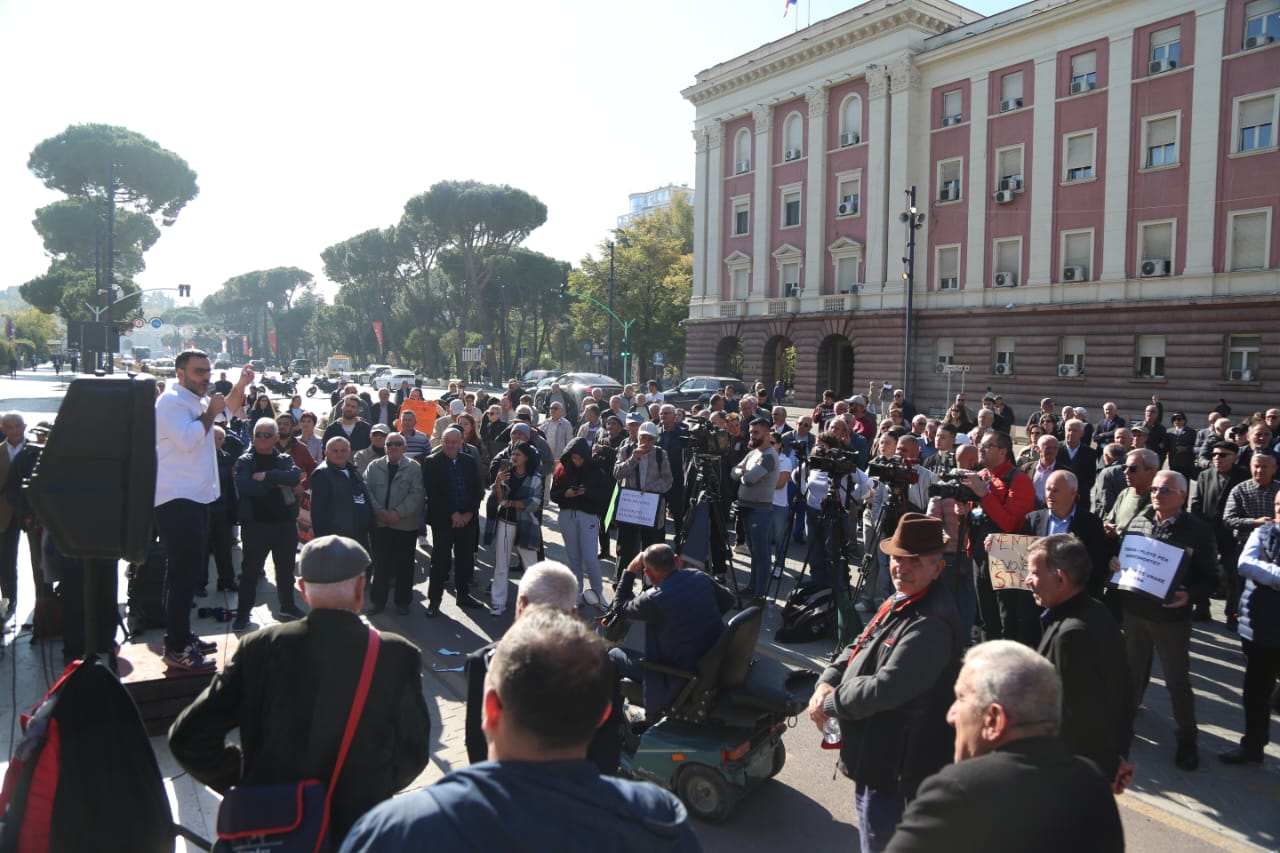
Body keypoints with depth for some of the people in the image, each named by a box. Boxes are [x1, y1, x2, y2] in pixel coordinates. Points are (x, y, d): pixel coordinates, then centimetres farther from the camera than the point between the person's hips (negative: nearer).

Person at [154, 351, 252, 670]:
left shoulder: (196, 399, 17)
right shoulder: (171, 401, -13)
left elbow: (228, 408, 36)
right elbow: (187, 439, -27)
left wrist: (240, 386, 21)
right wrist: (210, 411, -15)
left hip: (195, 498, 11)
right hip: (177, 500, -11)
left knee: (190, 570, 17)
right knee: (185, 572, -11)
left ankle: (181, 637, 27)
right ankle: (177, 649, -7)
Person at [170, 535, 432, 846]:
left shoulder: (260, 648, -12)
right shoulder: (397, 656, -16)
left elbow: (187, 737, -7)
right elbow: (413, 754, -6)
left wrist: (238, 777, 8)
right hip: (358, 830, -1)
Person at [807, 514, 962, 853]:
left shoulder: (931, 625, -28)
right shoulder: (899, 602, 4)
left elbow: (884, 689, -30)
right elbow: (859, 649, 12)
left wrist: (829, 704, -16)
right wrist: (827, 683, -6)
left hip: (893, 768, -10)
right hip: (876, 756, 10)